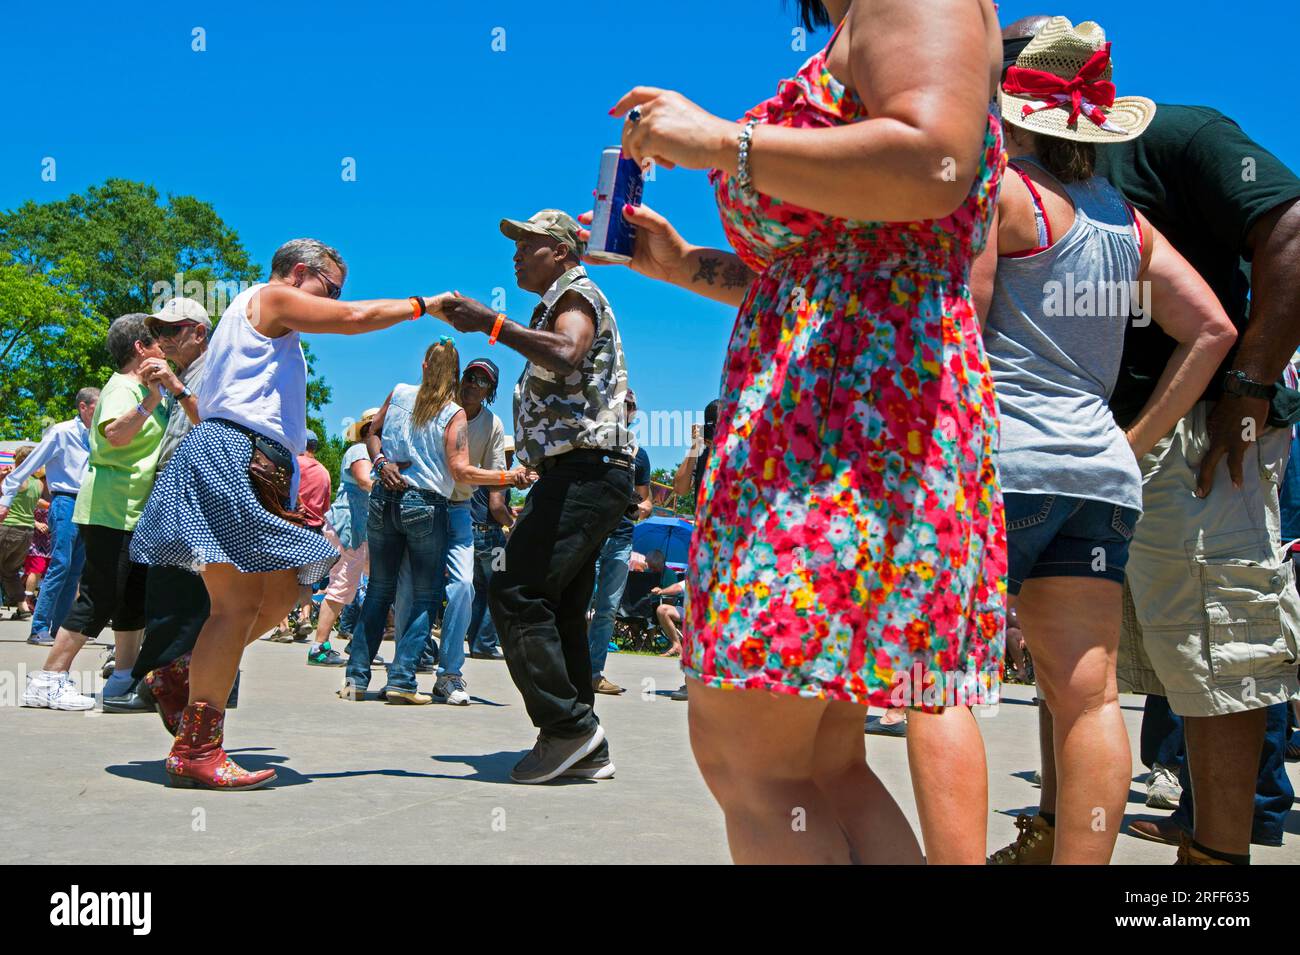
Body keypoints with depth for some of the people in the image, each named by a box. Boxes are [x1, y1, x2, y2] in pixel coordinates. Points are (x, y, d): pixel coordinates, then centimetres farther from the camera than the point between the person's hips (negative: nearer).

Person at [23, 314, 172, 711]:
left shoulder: (144, 387, 17)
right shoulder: (122, 387, -12)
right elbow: (115, 433, -33)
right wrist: (151, 400, -42)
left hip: (135, 511, 10)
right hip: (110, 510, -10)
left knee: (135, 596, 13)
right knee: (100, 597, -10)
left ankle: (124, 676, 21)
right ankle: (47, 681, -5)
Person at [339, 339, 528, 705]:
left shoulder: (398, 394, 6)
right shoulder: (454, 414, -8)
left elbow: (372, 434, 17)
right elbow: (461, 472, -14)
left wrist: (382, 463, 4)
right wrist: (507, 476, -9)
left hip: (385, 498, 4)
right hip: (426, 507, -4)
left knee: (379, 589, 14)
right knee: (425, 597, 6)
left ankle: (356, 678, 12)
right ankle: (401, 679, -1)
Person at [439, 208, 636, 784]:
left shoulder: (577, 294, -4)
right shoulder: (558, 305, 29)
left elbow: (565, 353, -26)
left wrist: (491, 322, -23)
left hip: (584, 470, -11)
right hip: (581, 475, 11)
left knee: (515, 593, -16)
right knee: (558, 609, 9)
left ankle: (568, 725, -14)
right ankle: (585, 750, 12)